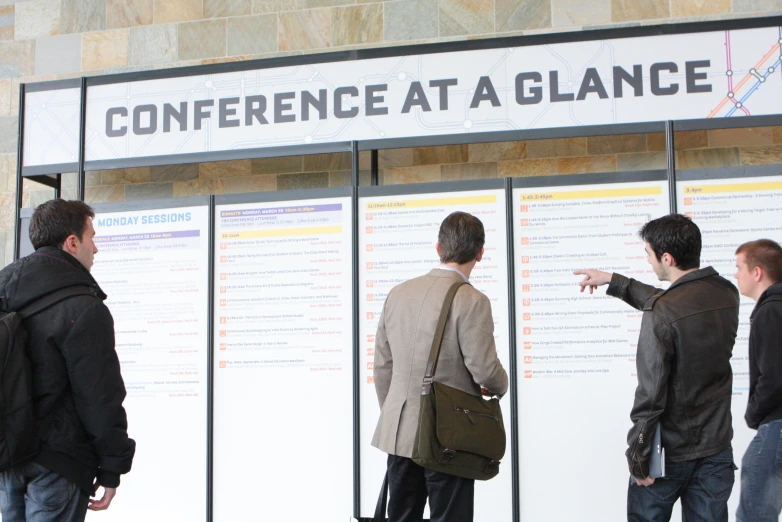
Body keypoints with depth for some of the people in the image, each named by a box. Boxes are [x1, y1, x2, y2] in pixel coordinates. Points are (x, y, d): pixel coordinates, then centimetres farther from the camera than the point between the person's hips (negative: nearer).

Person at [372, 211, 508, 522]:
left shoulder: (398, 293, 5)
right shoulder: (471, 301, -14)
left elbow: (382, 365, 10)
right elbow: (484, 369, -16)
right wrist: (499, 386, 8)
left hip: (398, 433, 6)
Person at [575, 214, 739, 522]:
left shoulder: (661, 314, -21)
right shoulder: (727, 294, 1)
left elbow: (651, 393, -20)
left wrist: (638, 456, -11)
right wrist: (614, 282, 26)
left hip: (670, 452, -5)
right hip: (716, 448, 6)